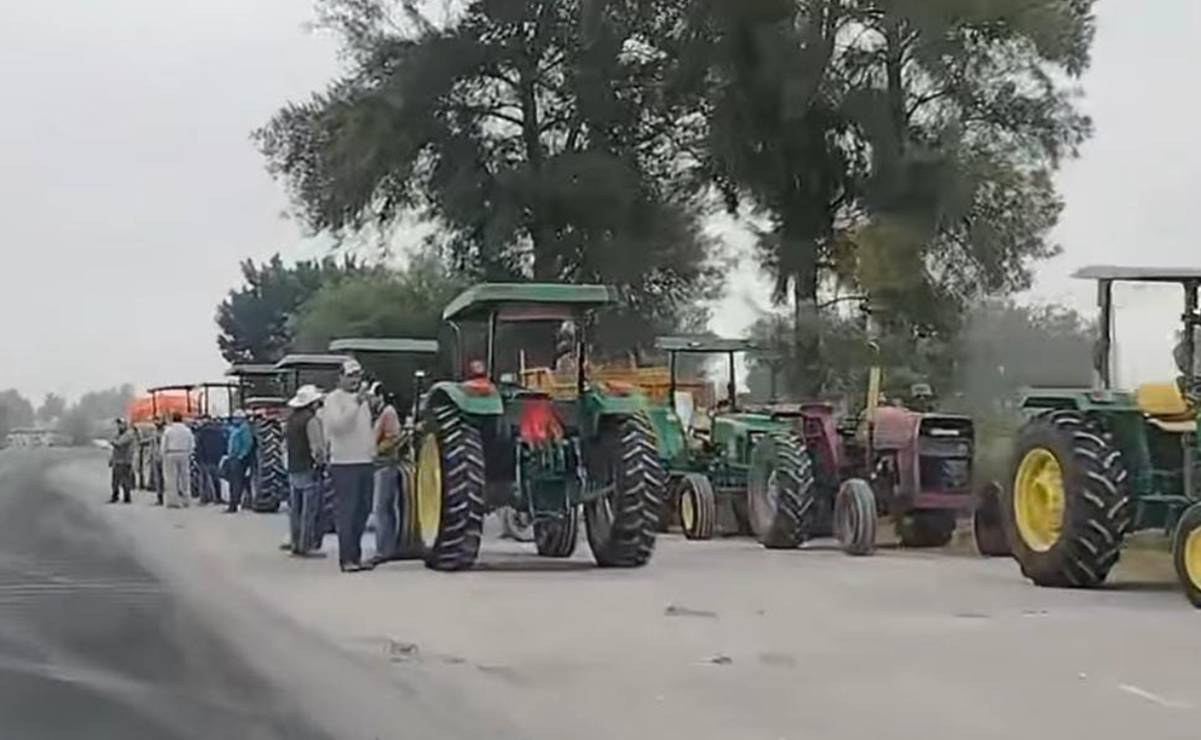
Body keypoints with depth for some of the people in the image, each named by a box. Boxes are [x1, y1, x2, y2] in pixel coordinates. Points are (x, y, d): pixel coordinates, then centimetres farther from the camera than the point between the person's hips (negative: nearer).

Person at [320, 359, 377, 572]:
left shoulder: (362, 398, 20)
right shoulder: (334, 399, -5)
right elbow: (337, 424, -19)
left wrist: (373, 451, 16)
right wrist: (356, 404, -24)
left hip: (365, 462, 8)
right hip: (345, 463, -8)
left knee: (362, 511, 9)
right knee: (346, 512, -6)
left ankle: (356, 555, 15)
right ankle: (346, 558, -5)